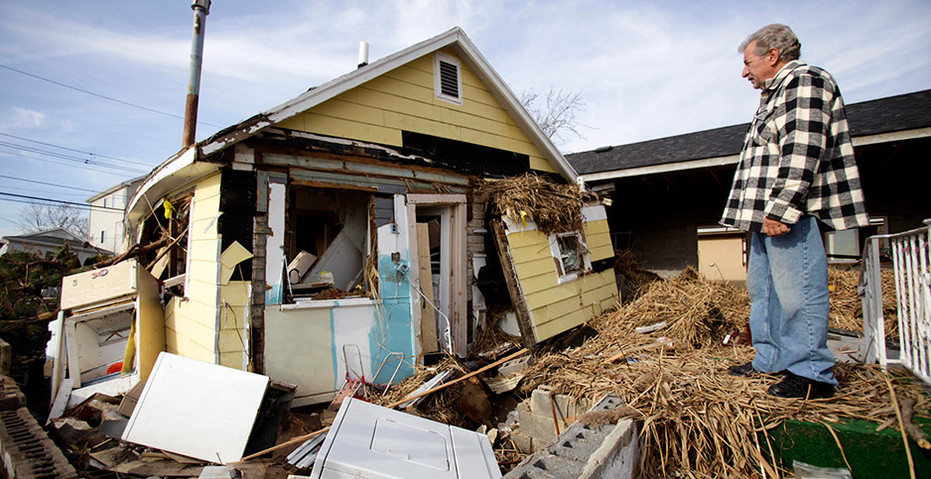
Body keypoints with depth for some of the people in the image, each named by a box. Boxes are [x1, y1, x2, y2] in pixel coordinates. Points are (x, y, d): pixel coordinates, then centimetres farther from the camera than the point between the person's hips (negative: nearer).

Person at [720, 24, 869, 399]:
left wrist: (781, 209, -24)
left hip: (790, 214, -11)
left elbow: (802, 152, -18)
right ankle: (771, 360, 22)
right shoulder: (777, 94, 27)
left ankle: (812, 374, 2)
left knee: (796, 291, -7)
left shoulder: (805, 81, -5)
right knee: (762, 288, 13)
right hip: (768, 214, 11)